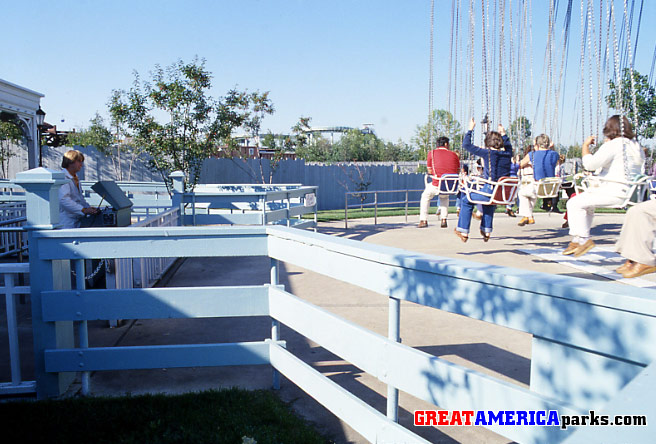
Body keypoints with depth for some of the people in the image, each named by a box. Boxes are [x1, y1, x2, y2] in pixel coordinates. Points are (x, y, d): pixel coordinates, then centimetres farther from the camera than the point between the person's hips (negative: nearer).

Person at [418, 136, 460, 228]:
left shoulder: (432, 153, 5)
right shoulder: (454, 155, 12)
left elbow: (430, 171, 9)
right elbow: (458, 171, 18)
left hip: (437, 186, -3)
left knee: (425, 196, 26)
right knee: (444, 196, 36)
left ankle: (423, 220, 19)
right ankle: (444, 220, 27)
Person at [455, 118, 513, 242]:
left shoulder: (488, 153, -12)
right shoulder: (507, 153, 4)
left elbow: (466, 144, -5)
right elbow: (508, 145, 32)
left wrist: (470, 129, 5)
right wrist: (503, 134, 39)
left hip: (491, 190, -6)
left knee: (467, 201, 18)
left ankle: (464, 232, 19)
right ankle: (486, 231, 42)